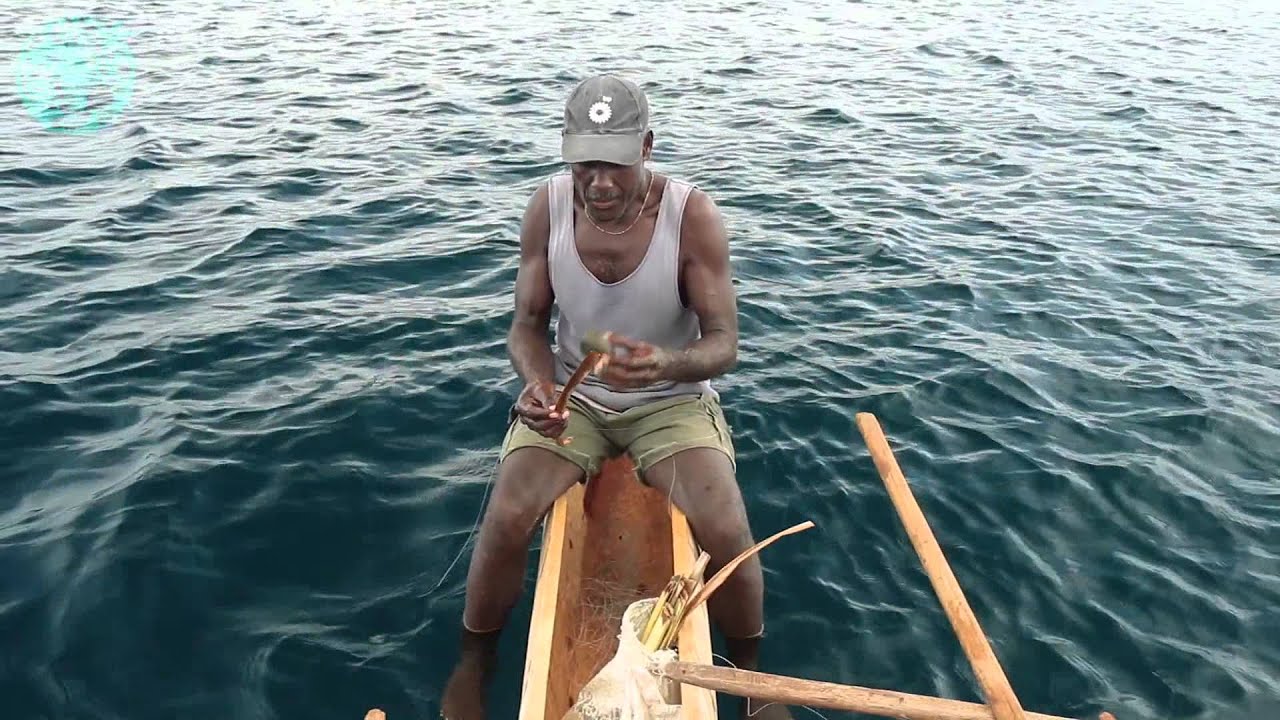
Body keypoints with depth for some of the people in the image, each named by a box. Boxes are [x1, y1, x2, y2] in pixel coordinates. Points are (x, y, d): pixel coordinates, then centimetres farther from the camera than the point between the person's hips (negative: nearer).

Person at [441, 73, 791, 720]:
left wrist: (667, 364, -40)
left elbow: (724, 344, -17)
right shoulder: (547, 206, -11)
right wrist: (537, 382, -25)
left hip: (672, 400, -1)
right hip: (571, 396, 2)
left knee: (727, 534, -23)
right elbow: (527, 324, -3)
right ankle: (472, 664, 12)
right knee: (504, 522, -21)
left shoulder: (693, 216, -18)